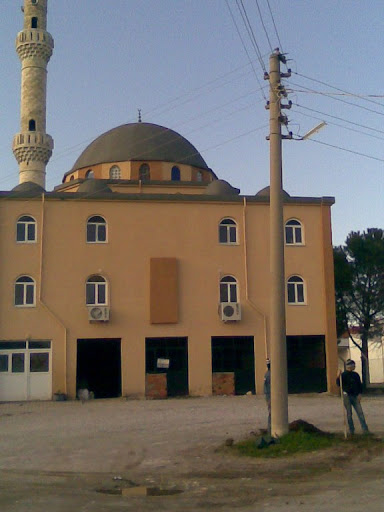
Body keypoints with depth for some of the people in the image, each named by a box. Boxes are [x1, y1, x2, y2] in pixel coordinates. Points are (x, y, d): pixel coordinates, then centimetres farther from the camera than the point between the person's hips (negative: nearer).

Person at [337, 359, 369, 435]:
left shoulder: (356, 375, 9)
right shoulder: (343, 375, -3)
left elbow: (360, 385, 14)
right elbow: (338, 384, -12)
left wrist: (359, 394, 2)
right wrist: (338, 377, -28)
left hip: (355, 396, 3)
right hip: (347, 396, -3)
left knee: (360, 412, -3)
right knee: (349, 413, 2)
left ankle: (365, 429, -1)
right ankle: (351, 430, 10)